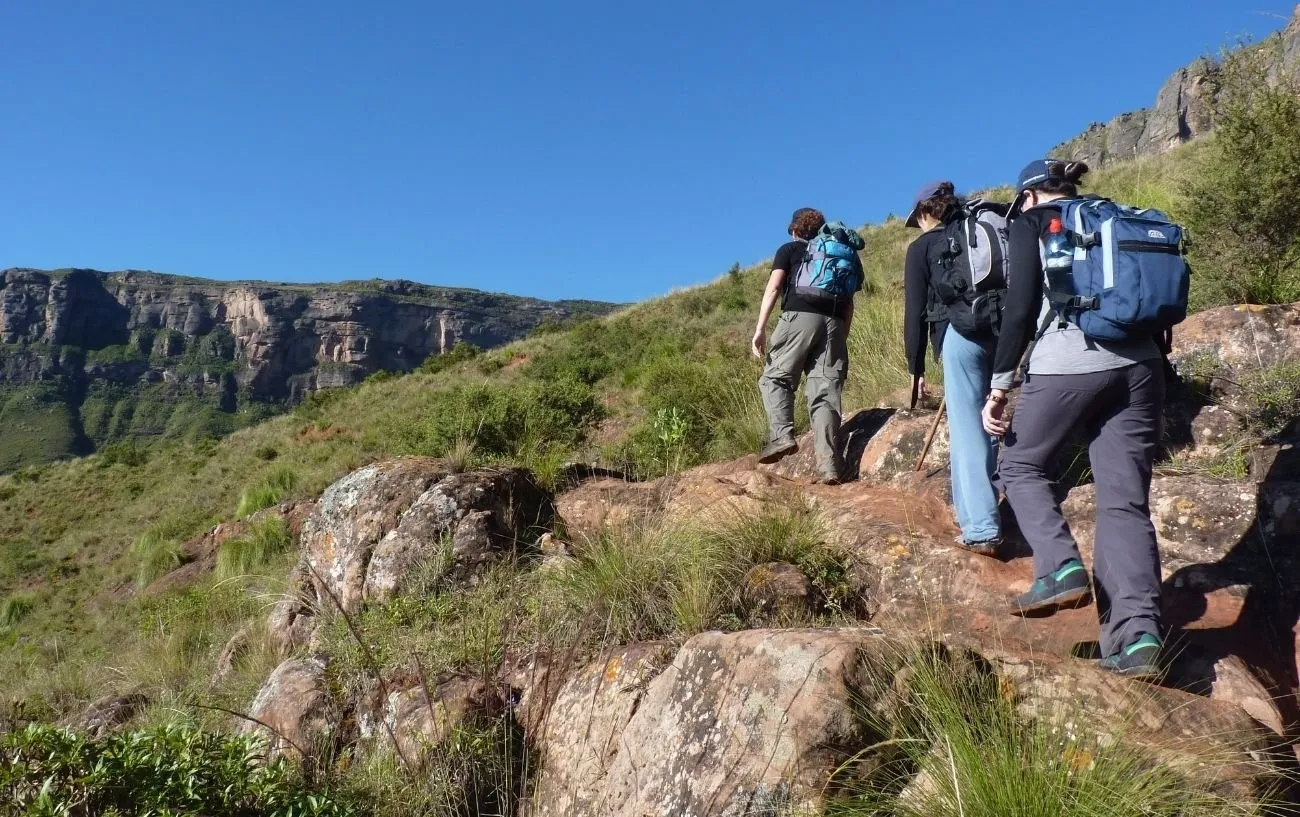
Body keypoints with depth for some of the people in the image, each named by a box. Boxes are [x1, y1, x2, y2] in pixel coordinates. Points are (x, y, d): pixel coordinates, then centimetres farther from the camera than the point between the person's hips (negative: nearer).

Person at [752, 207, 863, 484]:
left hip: (799, 318, -3)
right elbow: (848, 303, 21)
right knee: (826, 391, -1)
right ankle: (829, 463, -11)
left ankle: (782, 435, -15)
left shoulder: (789, 249, 17)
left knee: (775, 378, 8)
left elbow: (773, 287, 2)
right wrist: (842, 337, 22)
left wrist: (760, 328, -4)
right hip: (834, 324, 4)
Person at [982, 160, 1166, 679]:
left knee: (1021, 465, 16)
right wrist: (1156, 372, 22)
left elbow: (1020, 308, -4)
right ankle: (1138, 634, -9)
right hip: (1138, 366, 5)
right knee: (1125, 501, 2)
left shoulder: (1032, 224, 8)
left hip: (1066, 365, -5)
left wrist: (998, 388, -4)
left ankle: (1061, 569, -3)